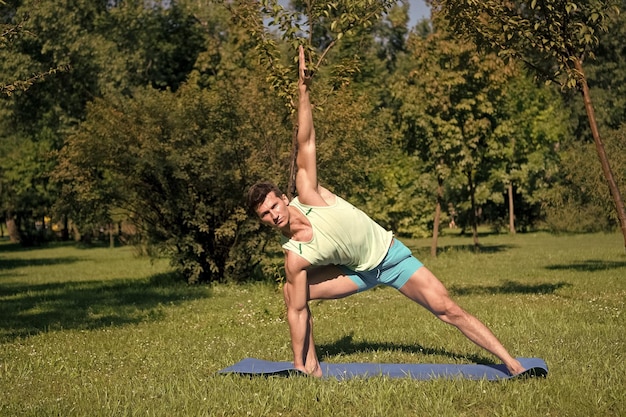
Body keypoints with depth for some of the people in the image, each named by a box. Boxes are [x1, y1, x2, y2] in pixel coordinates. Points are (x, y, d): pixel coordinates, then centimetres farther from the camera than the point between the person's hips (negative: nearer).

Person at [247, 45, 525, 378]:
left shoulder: (308, 197, -24)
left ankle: (509, 360, -3)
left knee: (446, 308, -8)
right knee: (291, 292, -12)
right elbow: (297, 311, -16)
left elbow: (306, 144, -26)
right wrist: (297, 363, -15)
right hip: (357, 272, 2)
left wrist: (303, 88, -29)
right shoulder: (295, 257, -21)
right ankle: (310, 365, 2)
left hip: (389, 253, -2)